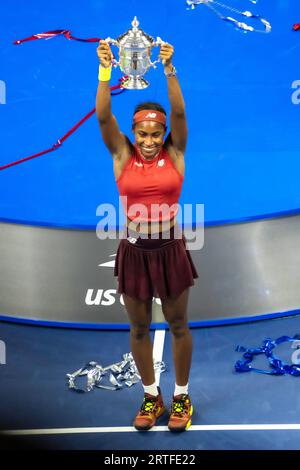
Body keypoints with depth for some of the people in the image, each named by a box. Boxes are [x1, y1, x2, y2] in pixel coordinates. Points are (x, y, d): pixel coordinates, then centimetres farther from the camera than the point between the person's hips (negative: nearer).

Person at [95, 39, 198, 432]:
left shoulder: (175, 154, -2)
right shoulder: (122, 156, -1)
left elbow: (179, 112, -15)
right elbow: (103, 116, -12)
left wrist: (169, 68, -24)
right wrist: (105, 72, -22)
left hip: (171, 251, -1)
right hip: (134, 253, 1)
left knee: (178, 325, 11)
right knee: (139, 329, 12)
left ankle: (182, 396, 30)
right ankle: (151, 396, 32)